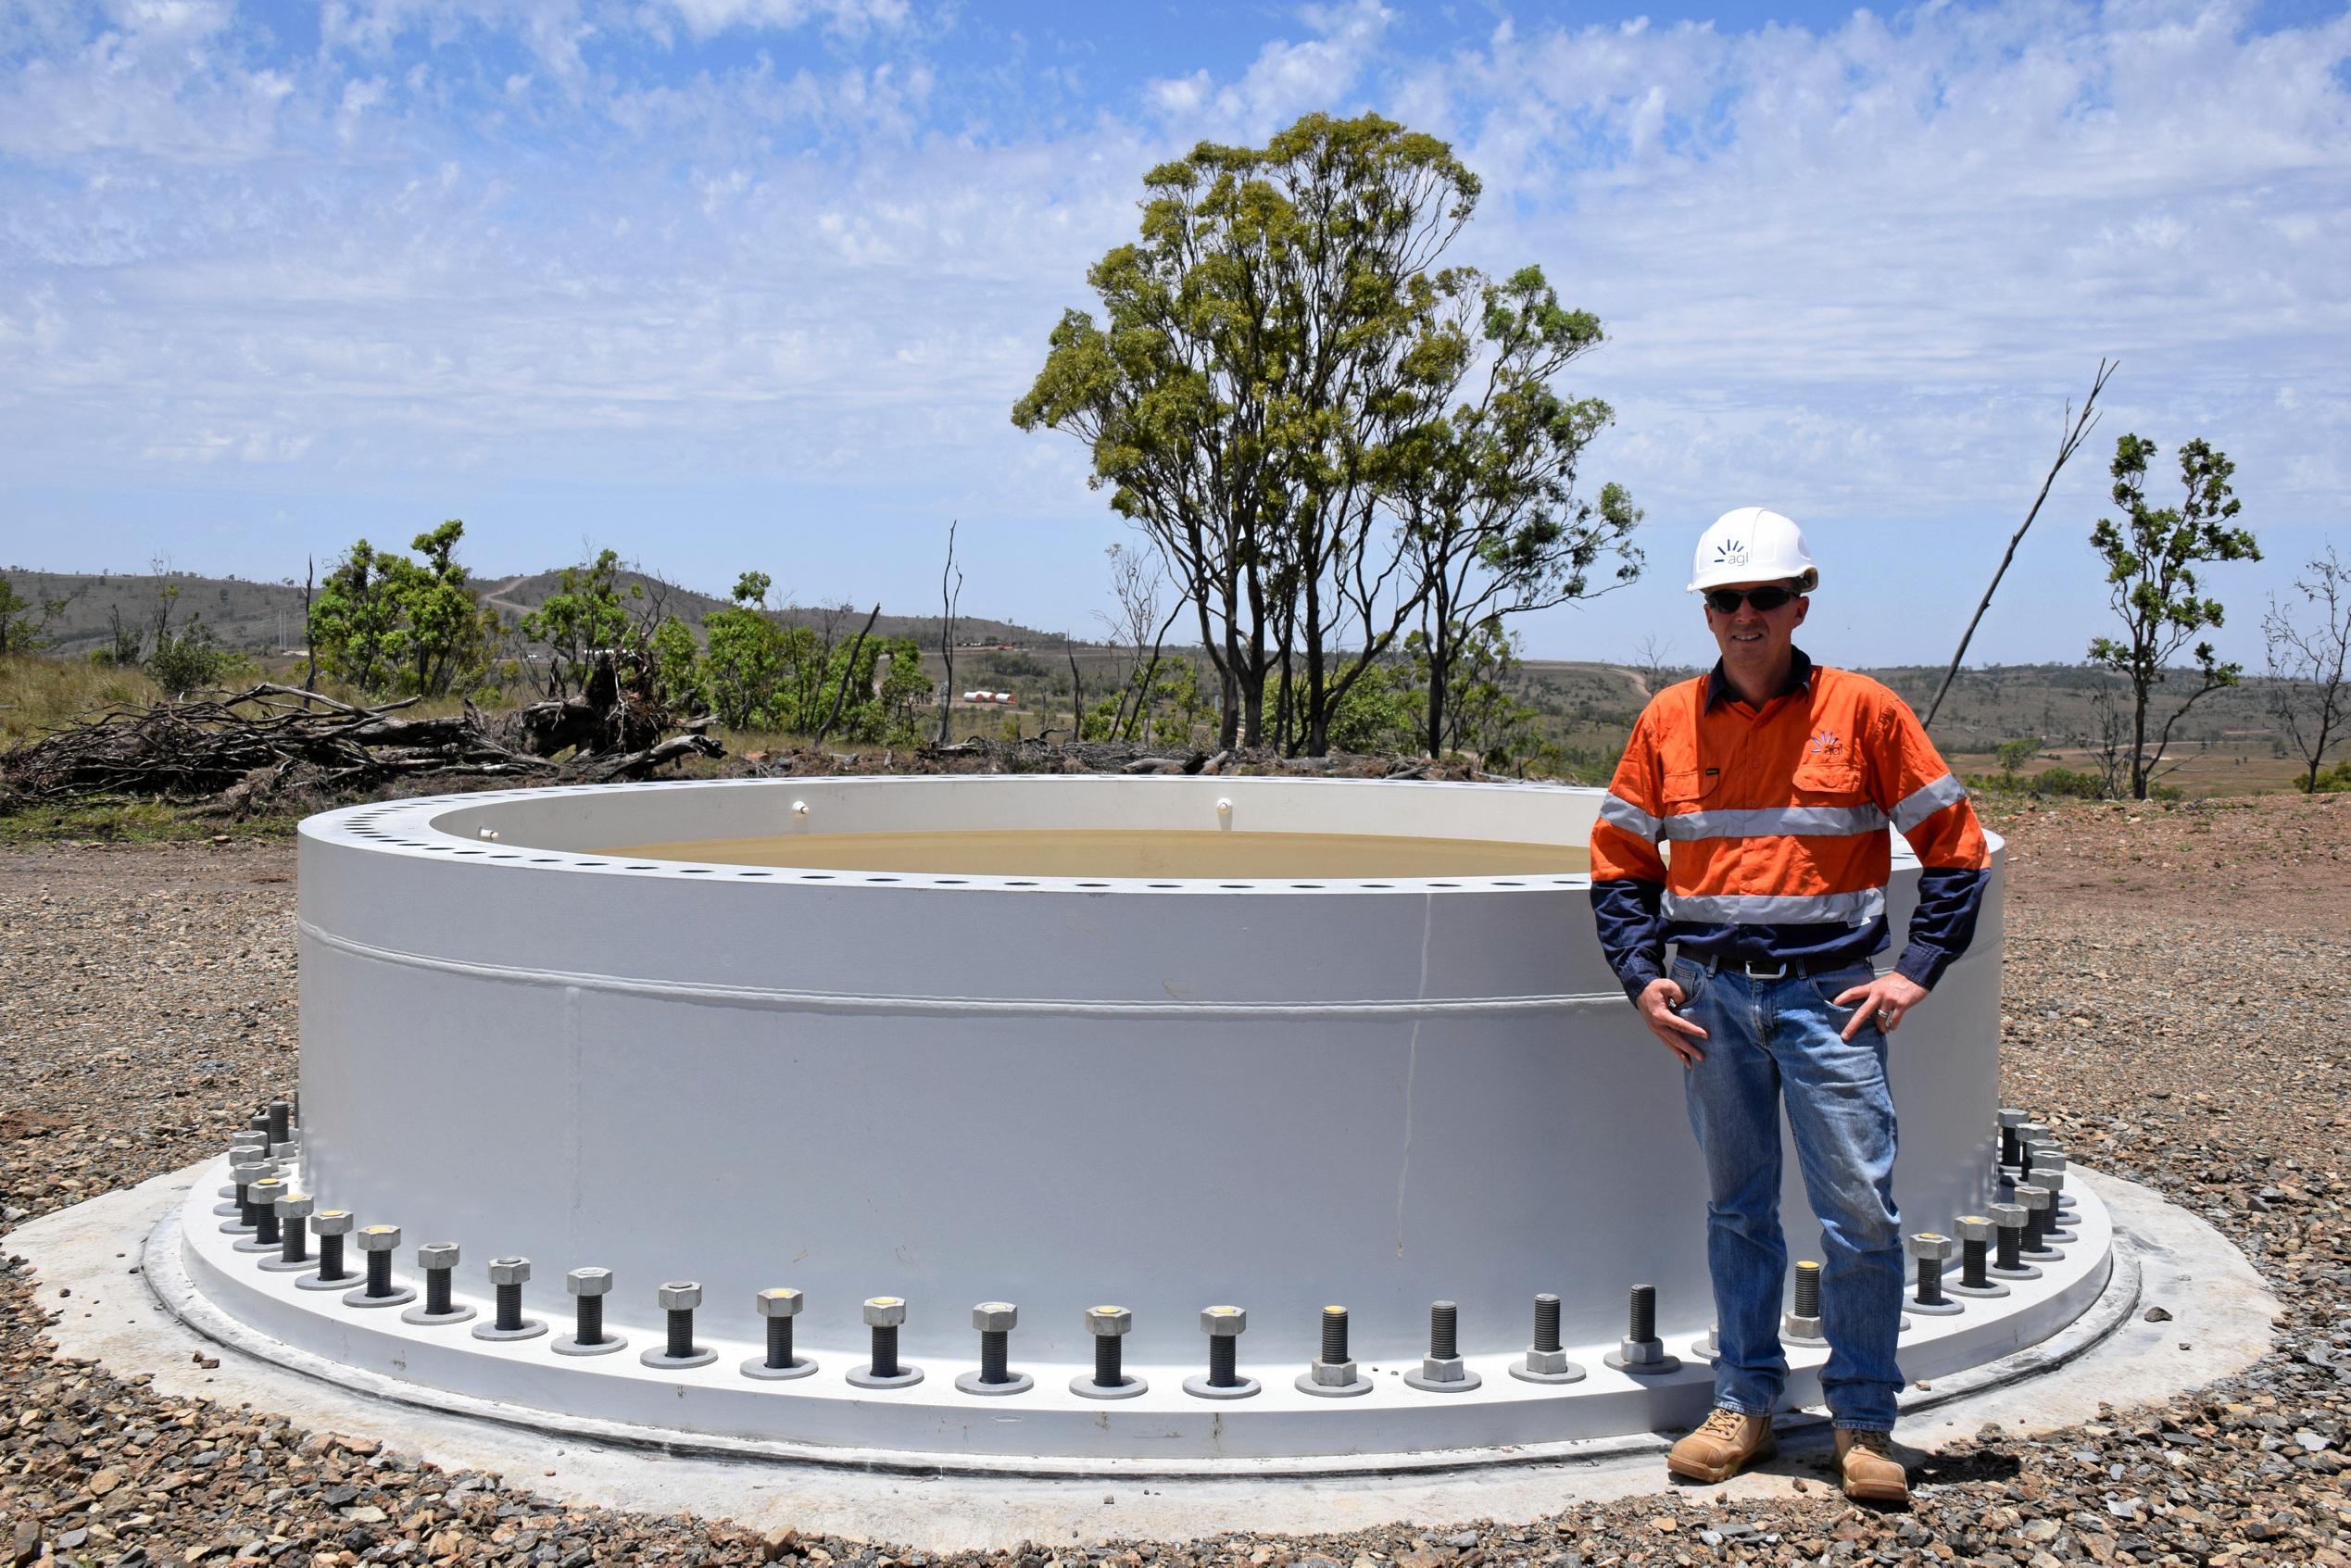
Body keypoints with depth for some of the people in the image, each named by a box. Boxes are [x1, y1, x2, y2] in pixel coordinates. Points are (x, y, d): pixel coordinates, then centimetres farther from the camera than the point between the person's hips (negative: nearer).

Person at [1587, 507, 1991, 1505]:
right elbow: (1618, 862, 13)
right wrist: (1643, 976, 2)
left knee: (1860, 1210, -1)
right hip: (1712, 999, 2)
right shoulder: (1668, 721, 5)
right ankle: (1744, 1403, 23)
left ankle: (1864, 1417, 14)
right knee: (1737, 1209, 11)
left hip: (1827, 996, -2)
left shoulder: (1862, 711, -2)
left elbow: (1958, 849, 4)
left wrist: (1916, 973, -3)